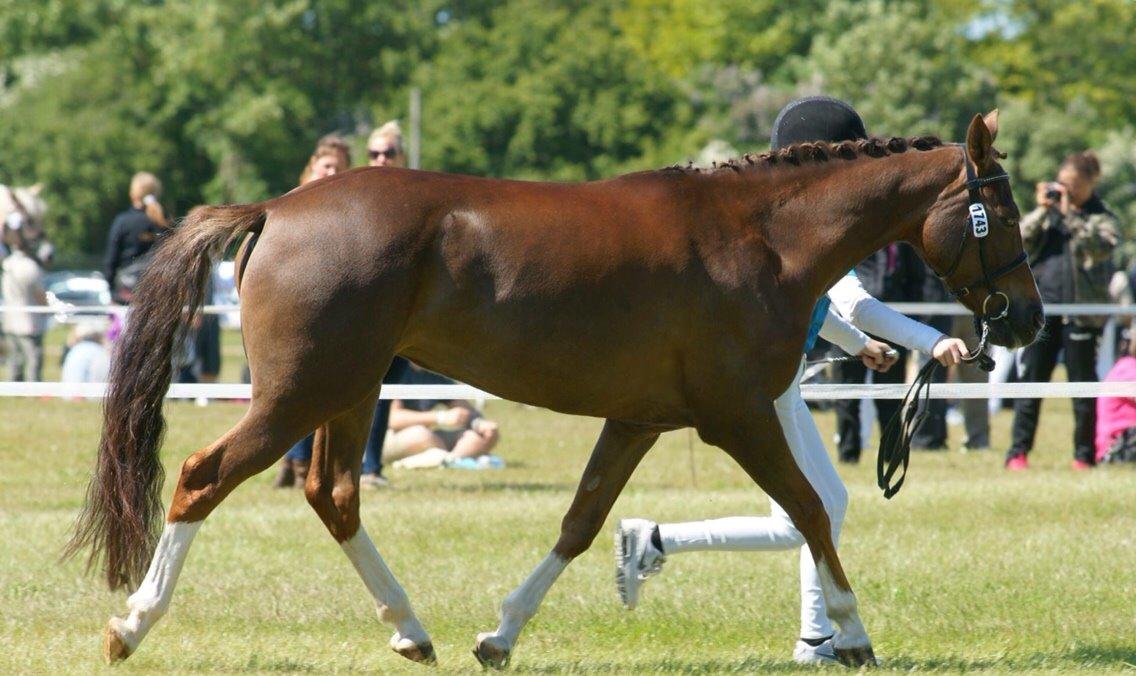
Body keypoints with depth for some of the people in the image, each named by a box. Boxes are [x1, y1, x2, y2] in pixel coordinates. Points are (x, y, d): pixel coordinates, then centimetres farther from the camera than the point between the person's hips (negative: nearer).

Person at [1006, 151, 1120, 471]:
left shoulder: (1102, 218, 4)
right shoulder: (1049, 213, 16)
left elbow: (1102, 246, -16)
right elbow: (1018, 241, 5)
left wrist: (1070, 215, -17)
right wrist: (1041, 211, -7)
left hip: (1080, 312, -3)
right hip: (1040, 309, 3)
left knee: (1082, 385, 2)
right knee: (1030, 380, 0)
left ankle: (1084, 454, 10)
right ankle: (1018, 451, 2)